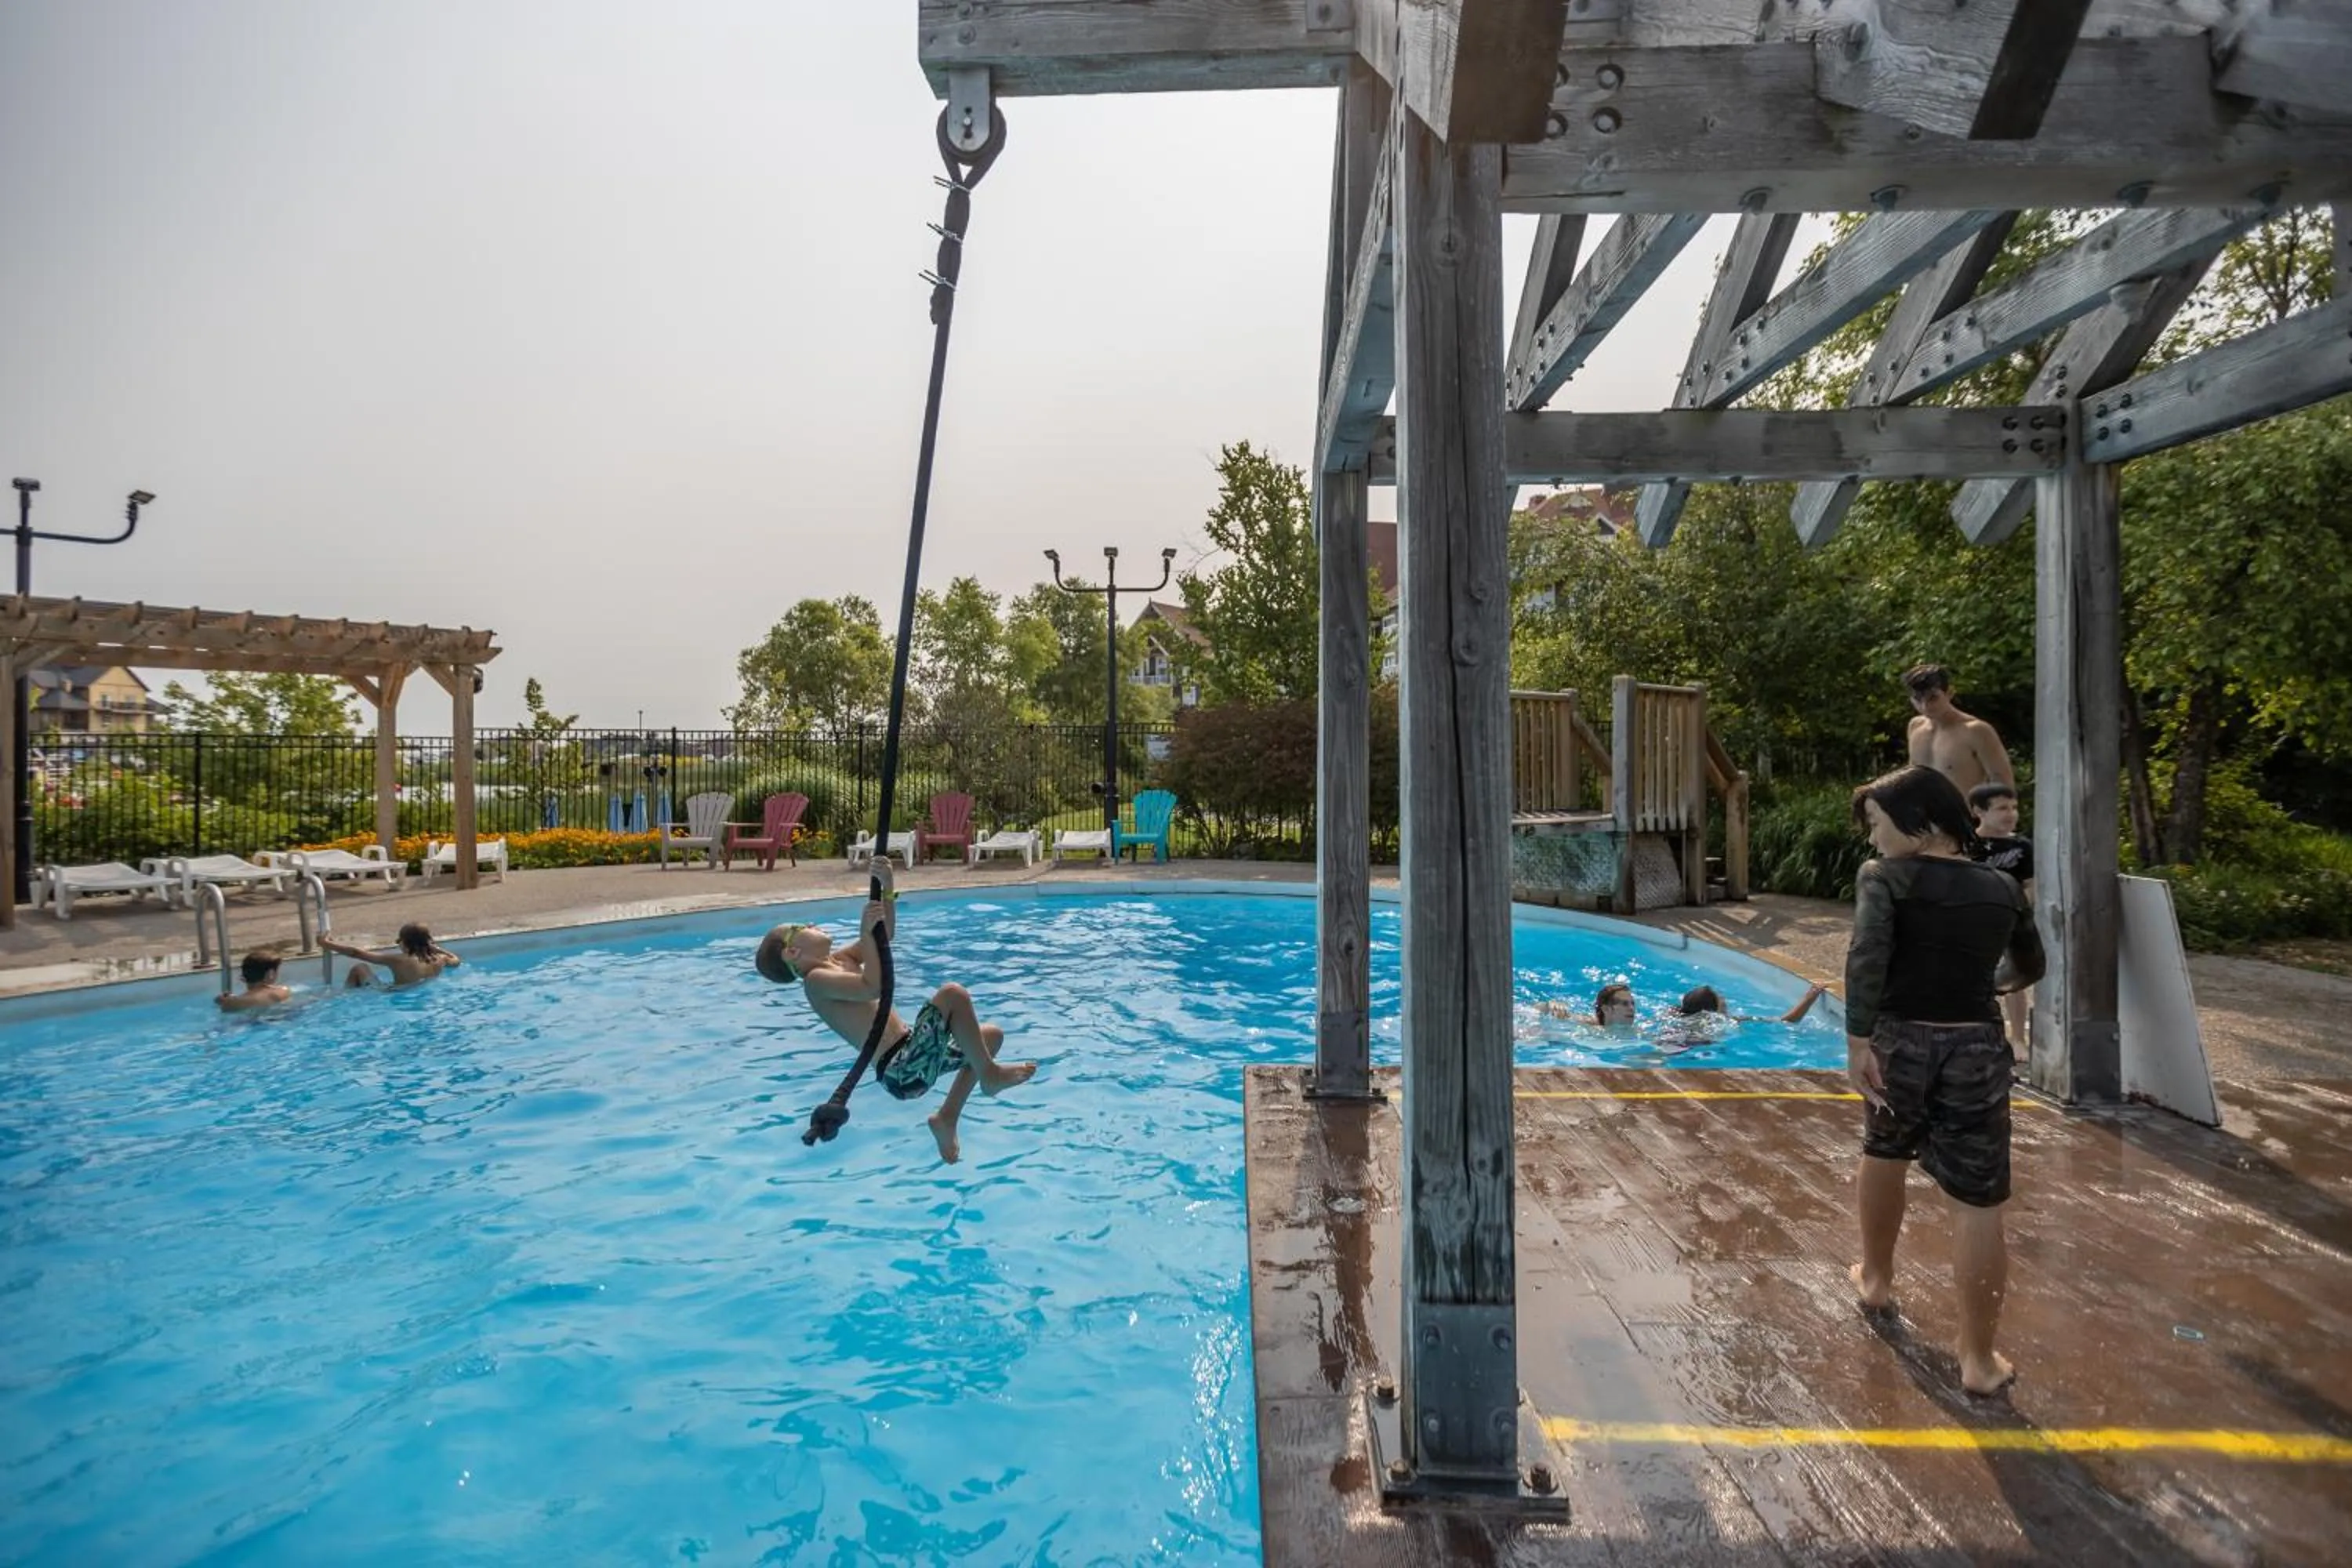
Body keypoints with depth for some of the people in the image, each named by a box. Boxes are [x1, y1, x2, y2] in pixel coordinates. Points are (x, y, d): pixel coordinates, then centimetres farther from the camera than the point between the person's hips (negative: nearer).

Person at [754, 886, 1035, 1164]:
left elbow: (885, 933, 22)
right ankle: (990, 1075, -3)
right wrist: (866, 931, -20)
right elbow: (872, 987, -26)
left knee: (991, 1036, 19)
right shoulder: (815, 980, -10)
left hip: (911, 1058, 10)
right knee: (953, 995, -23)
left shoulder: (838, 960, 18)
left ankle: (948, 1117, 16)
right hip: (902, 1071, -10)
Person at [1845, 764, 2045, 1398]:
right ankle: (1979, 1359, 12)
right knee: (1979, 1203, 6)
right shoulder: (2003, 890, 6)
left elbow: (1866, 957, -24)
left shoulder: (1885, 878, -8)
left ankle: (1875, 1278, 43)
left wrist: (1857, 1041, -25)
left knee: (1884, 1153, 25)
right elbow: (2031, 970, 22)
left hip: (1899, 1040, -1)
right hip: (1976, 1049, 2)